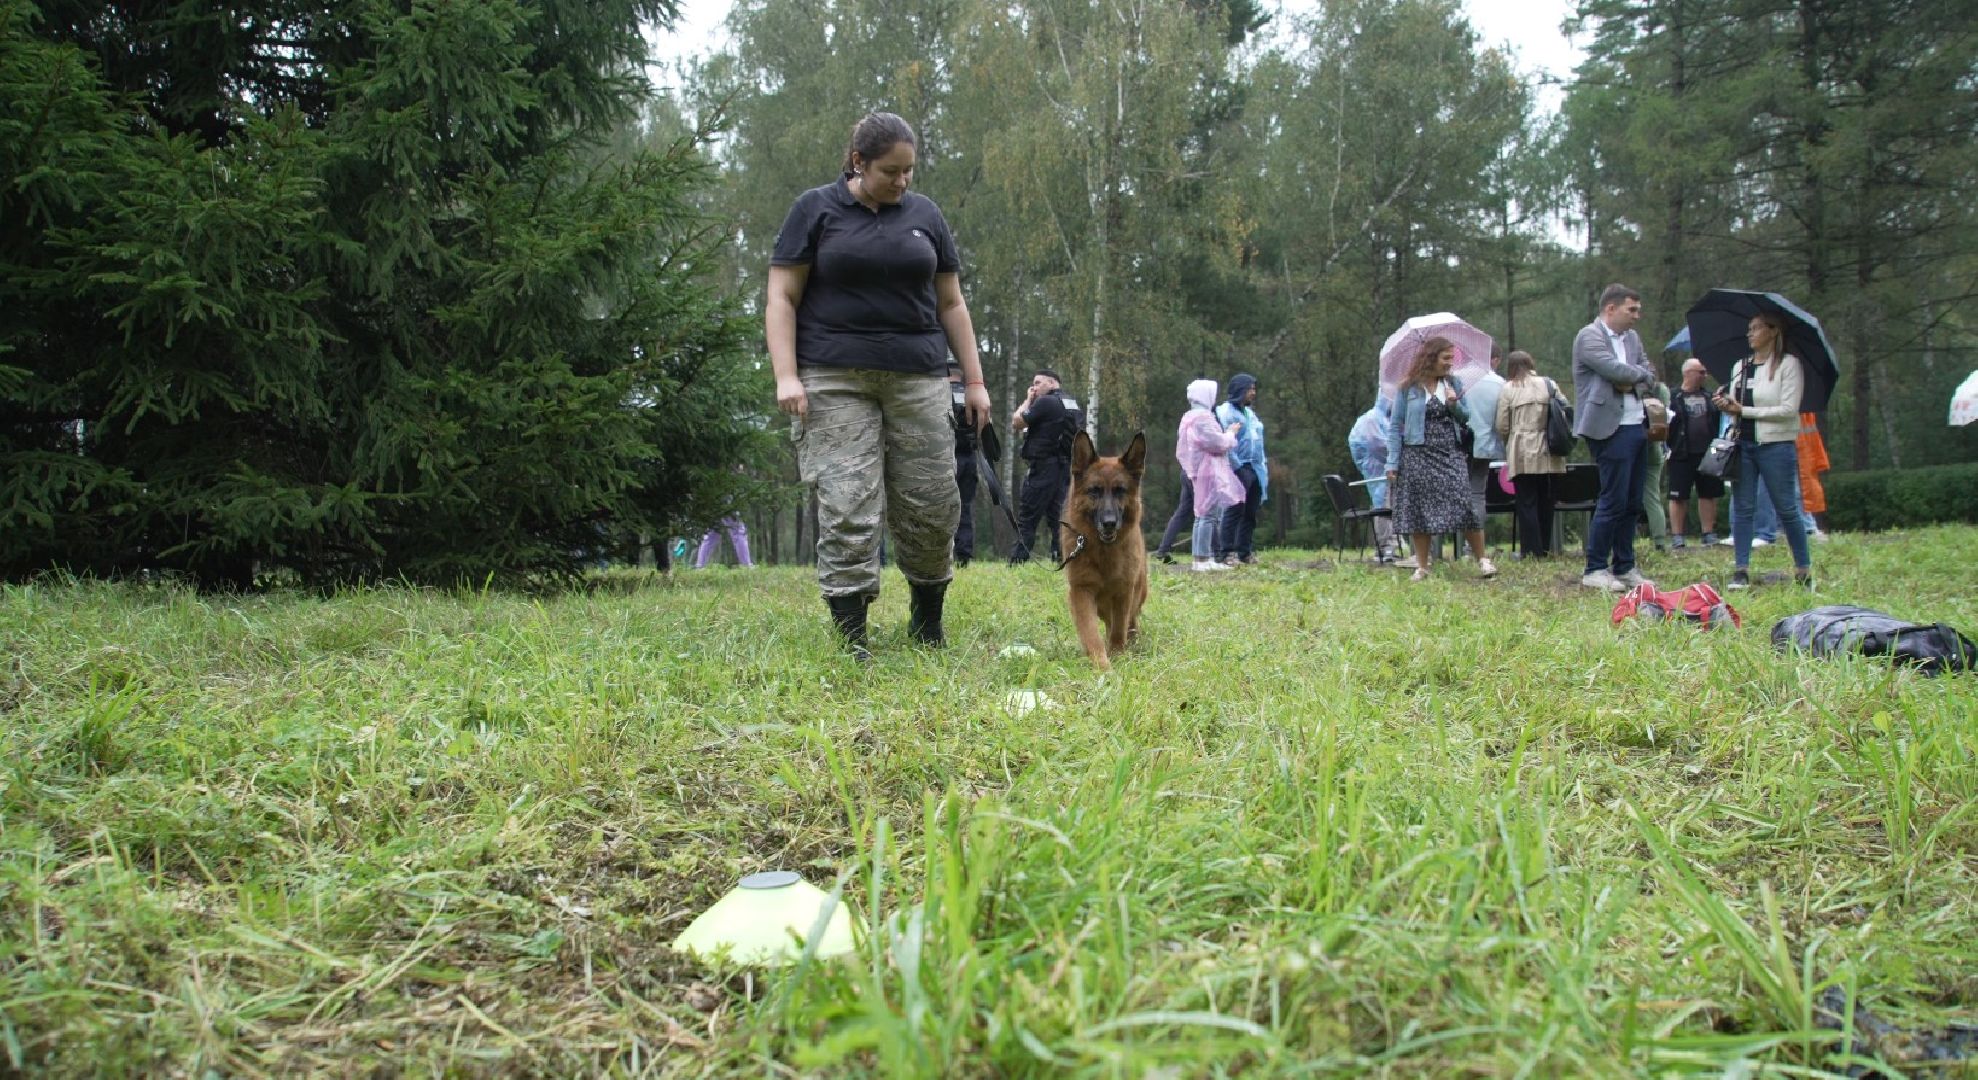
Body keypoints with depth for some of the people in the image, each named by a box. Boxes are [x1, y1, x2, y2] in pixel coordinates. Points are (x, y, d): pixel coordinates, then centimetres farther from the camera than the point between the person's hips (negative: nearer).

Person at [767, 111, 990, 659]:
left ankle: (927, 623, 20)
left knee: (932, 503, 1)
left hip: (917, 380, 3)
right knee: (846, 507, -8)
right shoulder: (815, 209, 5)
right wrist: (786, 375, -10)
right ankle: (850, 639, -3)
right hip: (834, 381, -3)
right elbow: (781, 297, 1)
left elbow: (950, 303, 16)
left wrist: (974, 379, 11)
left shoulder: (924, 213, 14)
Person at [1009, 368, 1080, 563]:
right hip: (1065, 467, 8)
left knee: (1027, 517, -6)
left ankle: (1017, 561, -8)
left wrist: (1028, 400, 3)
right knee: (1056, 516, 10)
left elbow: (1016, 423, -7)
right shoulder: (1073, 405, 15)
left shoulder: (1045, 402, -10)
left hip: (1044, 466, -8)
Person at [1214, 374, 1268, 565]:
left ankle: (1245, 551, 14)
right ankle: (1229, 553, -8)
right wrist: (1236, 467, -18)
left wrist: (1264, 464, 15)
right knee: (1235, 511, -9)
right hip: (1238, 469, -8)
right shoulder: (1226, 412, -5)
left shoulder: (1250, 413, 21)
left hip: (1255, 469, 8)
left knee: (1250, 513, 8)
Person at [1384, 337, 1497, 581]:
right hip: (1418, 455, -2)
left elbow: (1465, 419, 15)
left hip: (1450, 454, 2)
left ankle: (1482, 559, 1)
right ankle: (1422, 567, 9)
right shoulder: (1408, 388, 1)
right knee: (1417, 511, 0)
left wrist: (1455, 404, -7)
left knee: (1465, 506, -9)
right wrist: (1393, 463, -5)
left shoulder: (1454, 383, 10)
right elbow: (1395, 426, 1)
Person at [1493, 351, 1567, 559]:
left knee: (1527, 503, 1)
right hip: (1548, 455, 3)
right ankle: (1545, 548, 15)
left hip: (1521, 455, -3)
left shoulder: (1507, 389, -1)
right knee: (1546, 502, 11)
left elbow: (1501, 426, -3)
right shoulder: (1549, 385, 5)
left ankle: (1532, 551, -2)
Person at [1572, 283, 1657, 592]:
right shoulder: (1589, 336, -9)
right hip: (1611, 429, -8)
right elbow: (1617, 370, -20)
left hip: (1637, 426, 8)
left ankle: (1624, 567, 19)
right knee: (1613, 500, -7)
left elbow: (1648, 375, 15)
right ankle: (1595, 570, 1)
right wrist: (1640, 373, 0)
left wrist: (1632, 381, -7)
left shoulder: (1632, 337, 16)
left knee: (1632, 502, 10)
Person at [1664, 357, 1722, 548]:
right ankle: (1677, 537, 3)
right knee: (1678, 496, -1)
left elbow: (1718, 421, 20)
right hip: (1682, 455, -5)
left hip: (1707, 454, 5)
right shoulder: (1673, 397, -1)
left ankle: (1709, 534, 16)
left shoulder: (1708, 396, 15)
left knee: (1708, 495, 8)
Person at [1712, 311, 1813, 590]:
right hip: (1743, 444, 5)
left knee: (1786, 509, 1)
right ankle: (1741, 571, 4)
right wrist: (1725, 405, -6)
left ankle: (1804, 569, 13)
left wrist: (1743, 410, -13)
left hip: (1776, 445, -5)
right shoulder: (1740, 366, 14)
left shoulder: (1788, 364, -4)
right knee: (1741, 506, 2)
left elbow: (1789, 409, -12)